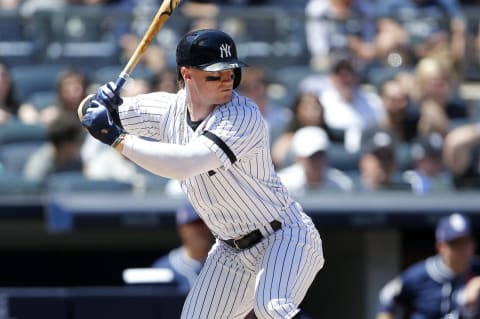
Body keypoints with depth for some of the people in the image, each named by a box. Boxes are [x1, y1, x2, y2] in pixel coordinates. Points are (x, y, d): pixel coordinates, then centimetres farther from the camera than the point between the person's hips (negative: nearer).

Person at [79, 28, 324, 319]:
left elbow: (184, 165, -38)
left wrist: (116, 138, -34)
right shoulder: (169, 109, -3)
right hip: (232, 251, 7)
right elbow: (89, 113, 5)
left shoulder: (244, 116, -25)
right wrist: (98, 102, -20)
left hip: (285, 237, -7)